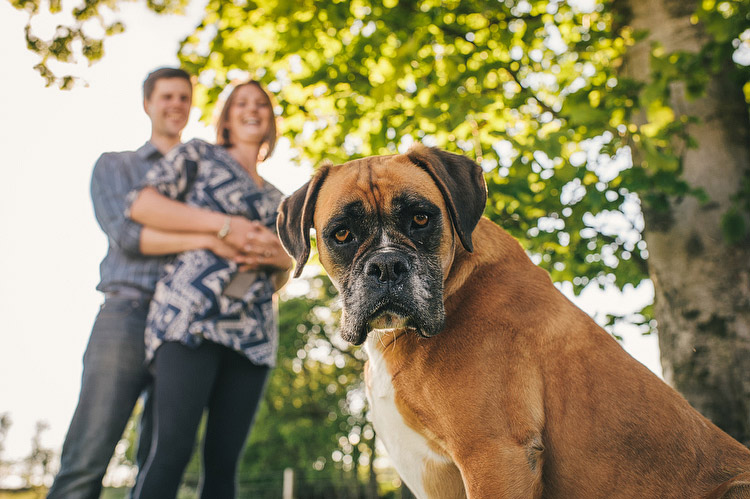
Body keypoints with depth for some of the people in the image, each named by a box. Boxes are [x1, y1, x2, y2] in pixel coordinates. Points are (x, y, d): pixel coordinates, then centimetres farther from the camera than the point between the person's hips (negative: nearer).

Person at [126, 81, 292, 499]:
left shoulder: (276, 198, 27)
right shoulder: (199, 154, 14)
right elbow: (141, 204, -2)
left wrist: (282, 259, 2)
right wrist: (228, 225, -9)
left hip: (253, 334, 5)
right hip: (193, 316, -5)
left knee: (224, 460, 0)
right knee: (173, 449, -15)